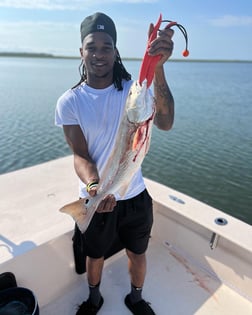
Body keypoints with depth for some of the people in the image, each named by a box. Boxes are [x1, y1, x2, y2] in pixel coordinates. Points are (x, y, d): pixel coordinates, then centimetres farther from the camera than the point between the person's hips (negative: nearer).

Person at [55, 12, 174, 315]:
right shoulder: (69, 101, -11)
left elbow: (165, 123, -28)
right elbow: (80, 155, -14)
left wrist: (158, 67, -41)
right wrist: (94, 185, -35)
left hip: (135, 196, 1)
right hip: (95, 198, 0)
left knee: (137, 254, 22)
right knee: (95, 255, 24)